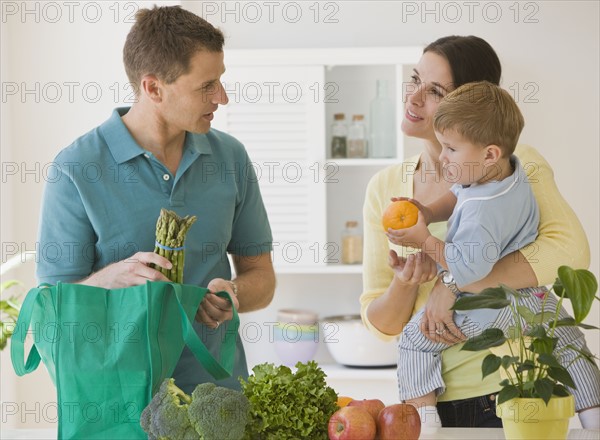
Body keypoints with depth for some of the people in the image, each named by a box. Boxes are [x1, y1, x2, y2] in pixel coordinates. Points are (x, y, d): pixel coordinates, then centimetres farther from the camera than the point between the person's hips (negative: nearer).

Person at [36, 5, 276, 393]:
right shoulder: (76, 170, -5)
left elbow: (261, 277, 15)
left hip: (216, 385, 3)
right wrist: (113, 277, -22)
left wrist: (231, 294, -7)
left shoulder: (230, 157, 8)